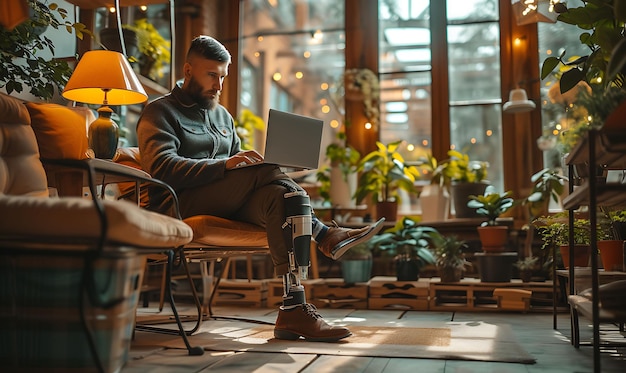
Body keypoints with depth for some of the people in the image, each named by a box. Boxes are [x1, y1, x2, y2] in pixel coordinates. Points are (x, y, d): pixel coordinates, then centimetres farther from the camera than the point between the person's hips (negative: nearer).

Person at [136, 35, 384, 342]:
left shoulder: (222, 115, 29)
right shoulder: (160, 112, 6)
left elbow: (238, 168, 26)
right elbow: (161, 167, -13)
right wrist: (225, 165, -26)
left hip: (229, 205, 6)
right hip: (180, 204, -6)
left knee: (278, 194, -31)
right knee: (267, 172, -30)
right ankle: (325, 237, -23)